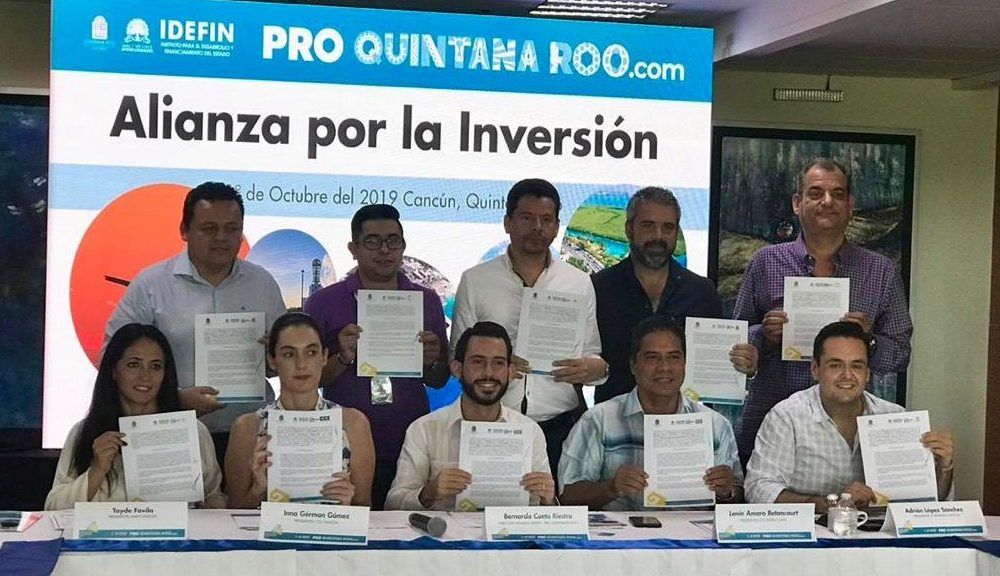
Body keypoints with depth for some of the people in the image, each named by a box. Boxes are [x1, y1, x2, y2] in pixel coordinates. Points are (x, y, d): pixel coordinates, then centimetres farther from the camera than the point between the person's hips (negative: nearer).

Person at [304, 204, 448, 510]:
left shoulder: (427, 301, 8)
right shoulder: (324, 303, 1)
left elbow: (439, 382, 12)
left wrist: (432, 361, -9)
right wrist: (343, 359, -16)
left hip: (409, 449, 2)